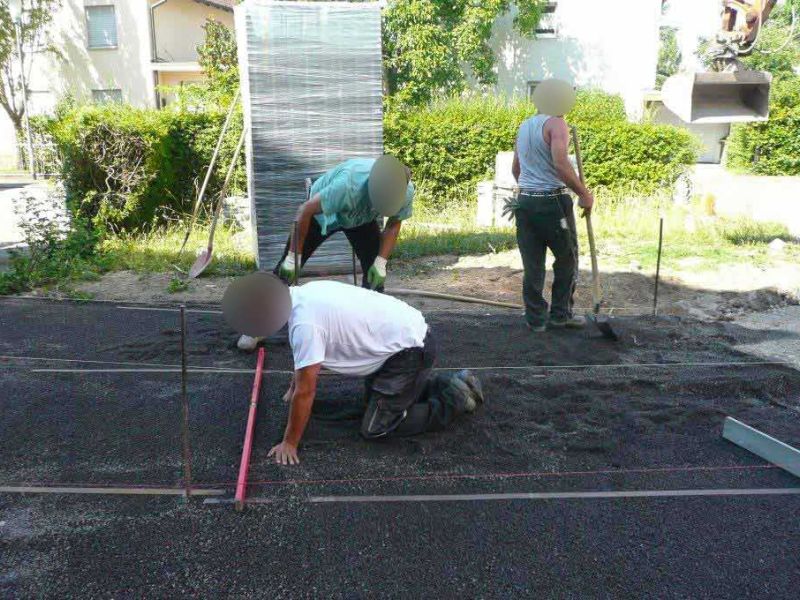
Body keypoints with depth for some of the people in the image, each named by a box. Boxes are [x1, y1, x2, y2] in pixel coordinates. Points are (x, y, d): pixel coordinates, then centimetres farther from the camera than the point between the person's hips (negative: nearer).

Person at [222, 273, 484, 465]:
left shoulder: (304, 324, -25)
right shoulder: (305, 293, 2)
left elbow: (305, 392, -19)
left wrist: (289, 444, -8)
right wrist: (295, 383, 30)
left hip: (410, 351, -9)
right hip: (410, 329, 9)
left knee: (375, 428, -2)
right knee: (373, 399, 25)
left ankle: (455, 400, 4)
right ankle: (449, 383, 24)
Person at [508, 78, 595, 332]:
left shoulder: (524, 126, 15)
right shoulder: (556, 123, -8)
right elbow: (560, 163, -22)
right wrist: (584, 194, -16)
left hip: (525, 202, 7)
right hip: (552, 201, -6)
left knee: (532, 264, 8)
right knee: (567, 259, 10)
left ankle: (536, 318, 12)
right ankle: (560, 313, 15)